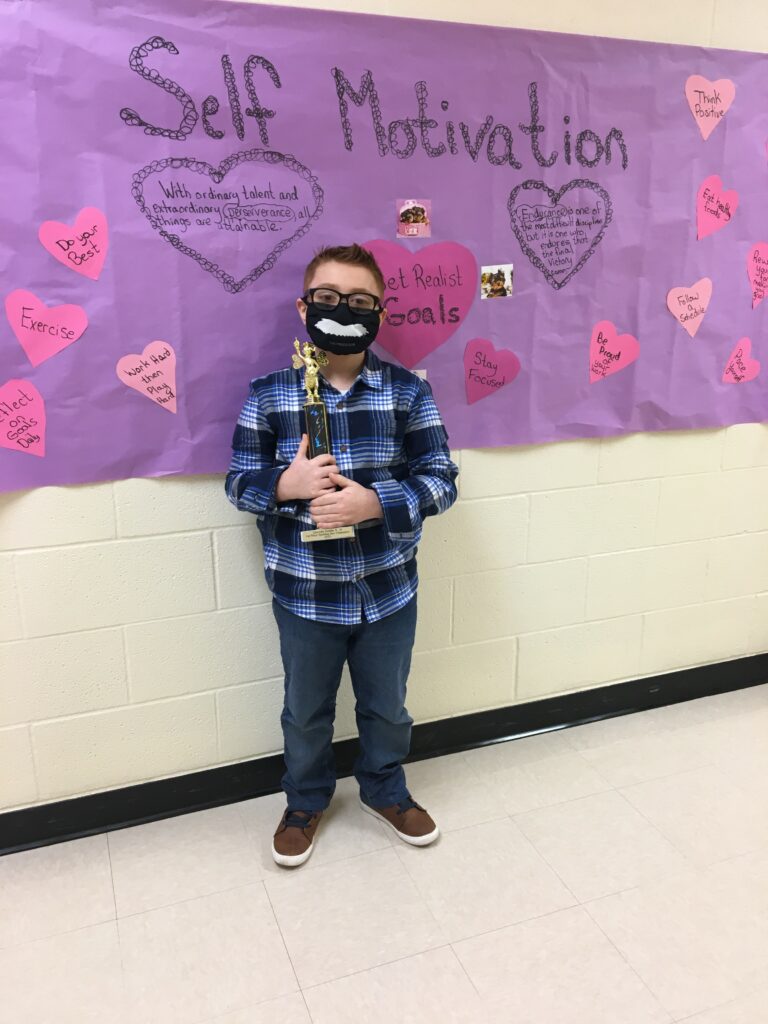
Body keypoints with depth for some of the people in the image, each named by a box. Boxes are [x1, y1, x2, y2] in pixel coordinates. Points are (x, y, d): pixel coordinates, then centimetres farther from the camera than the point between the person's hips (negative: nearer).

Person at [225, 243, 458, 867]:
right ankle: (306, 801, 47)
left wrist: (374, 501, -24)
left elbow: (442, 480, -8)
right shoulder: (269, 393, -6)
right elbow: (239, 482, -2)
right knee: (306, 711, 20)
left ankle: (386, 791, 50)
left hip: (388, 590, 1)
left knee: (387, 706, 21)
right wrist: (286, 483, -23)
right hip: (304, 594, 0)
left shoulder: (408, 391, -7)